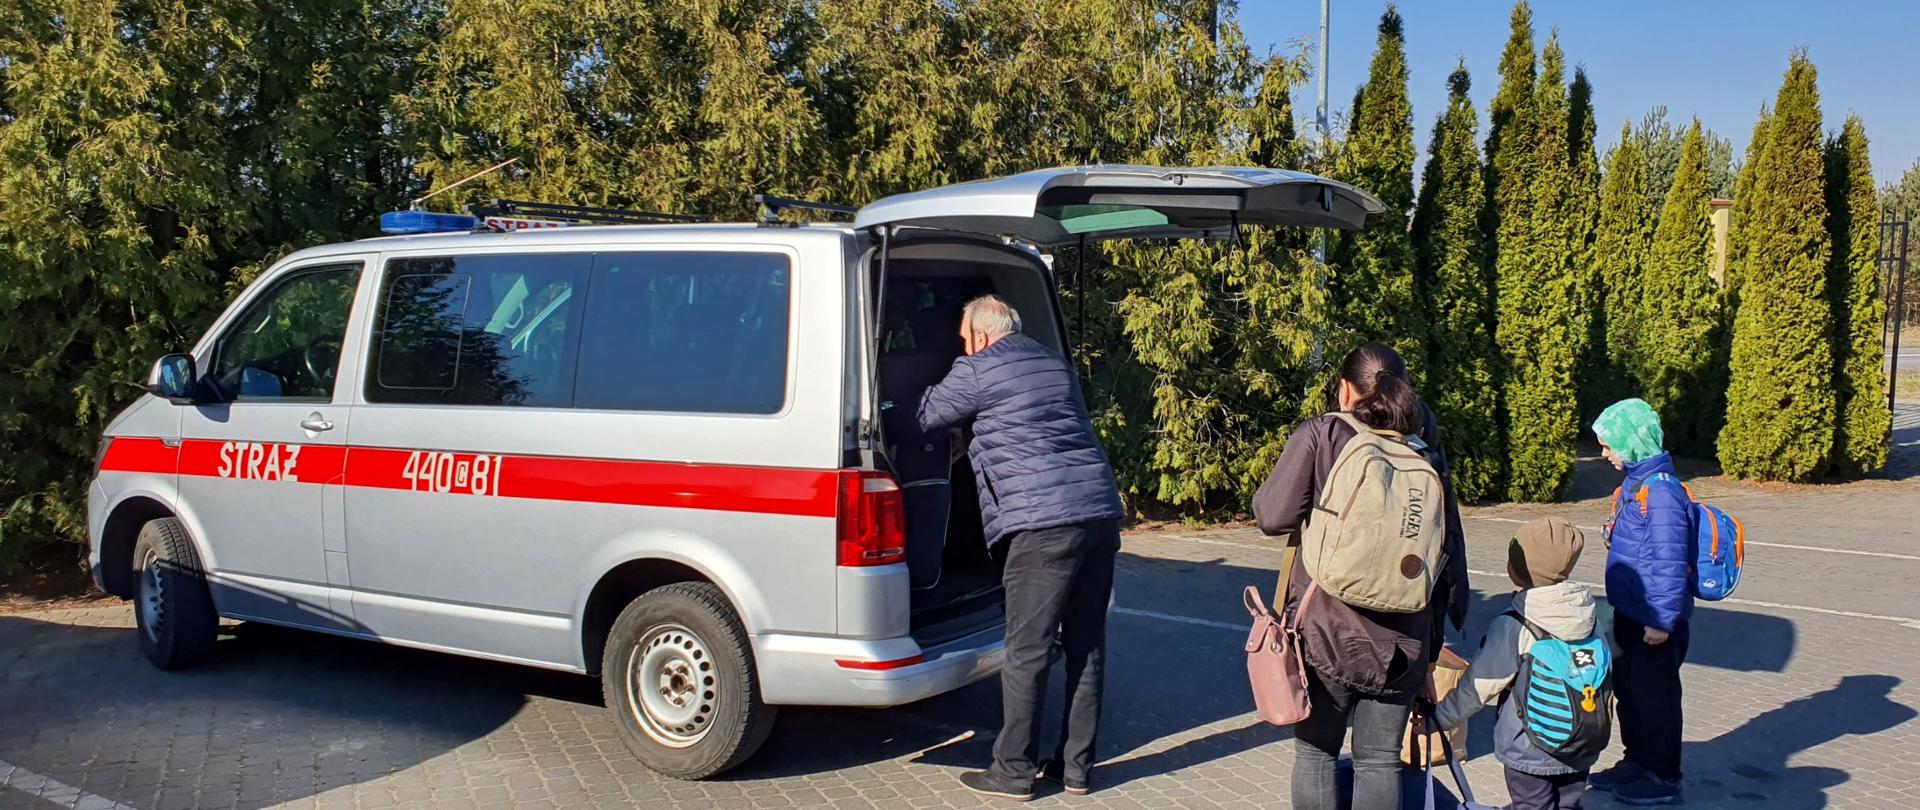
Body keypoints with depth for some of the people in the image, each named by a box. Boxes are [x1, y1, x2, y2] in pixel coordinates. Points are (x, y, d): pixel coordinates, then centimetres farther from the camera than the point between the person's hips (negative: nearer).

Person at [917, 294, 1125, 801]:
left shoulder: (977, 371, 1)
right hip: (1100, 513, 8)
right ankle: (1077, 766, 19)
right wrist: (972, 443, 40)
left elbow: (924, 418, 10)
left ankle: (1013, 772, 7)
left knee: (1026, 653, 0)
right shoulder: (1055, 364, 23)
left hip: (1044, 522, -7)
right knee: (1086, 646, 12)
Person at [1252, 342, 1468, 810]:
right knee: (1380, 759, 11)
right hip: (1401, 635, 3)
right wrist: (1446, 616, 17)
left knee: (1315, 751, 11)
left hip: (1327, 629, -3)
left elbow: (1273, 517, -9)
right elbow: (1450, 539, 9)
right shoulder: (1425, 446, 6)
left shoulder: (1319, 436, -6)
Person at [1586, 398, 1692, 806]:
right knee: (1627, 690, 20)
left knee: (1654, 696, 4)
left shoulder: (1661, 492, -23)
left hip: (1653, 621, -9)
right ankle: (1635, 762, 36)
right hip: (1630, 613, 9)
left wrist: (1662, 619, -21)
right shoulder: (1632, 485, 7)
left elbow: (1669, 562, -24)